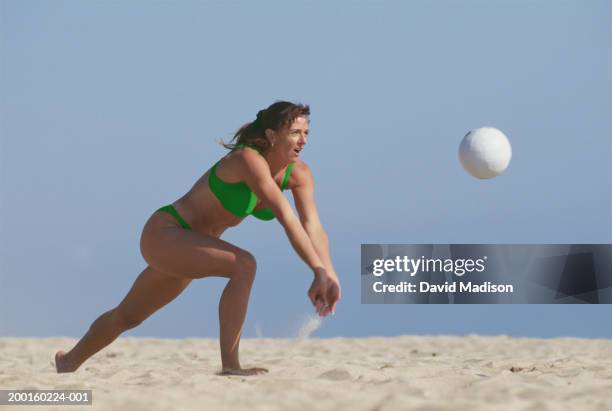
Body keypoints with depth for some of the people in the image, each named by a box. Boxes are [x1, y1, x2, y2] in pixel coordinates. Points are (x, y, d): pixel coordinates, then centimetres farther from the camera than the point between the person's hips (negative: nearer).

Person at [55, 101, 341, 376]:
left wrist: (329, 273, -30)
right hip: (163, 233, -9)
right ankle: (229, 365, -30)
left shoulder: (298, 173, -7)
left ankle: (69, 362, 48)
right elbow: (286, 218, -38)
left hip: (192, 246, 9)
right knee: (243, 264, -32)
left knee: (128, 316, 25)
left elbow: (313, 228, -15)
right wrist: (319, 271, -43)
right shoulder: (248, 159, -30)